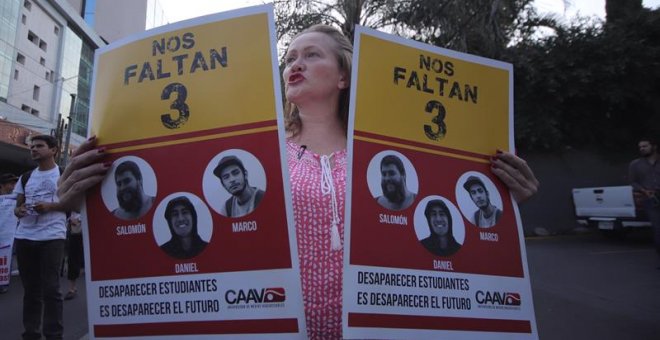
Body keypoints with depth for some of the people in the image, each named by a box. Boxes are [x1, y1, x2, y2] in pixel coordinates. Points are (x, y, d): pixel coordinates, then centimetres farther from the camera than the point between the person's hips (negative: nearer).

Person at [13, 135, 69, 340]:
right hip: (24, 237, 5)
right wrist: (19, 211, -4)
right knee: (30, 289, 10)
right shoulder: (26, 177, 18)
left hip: (52, 237, -5)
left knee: (50, 289, -5)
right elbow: (17, 206, 20)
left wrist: (50, 206, -15)